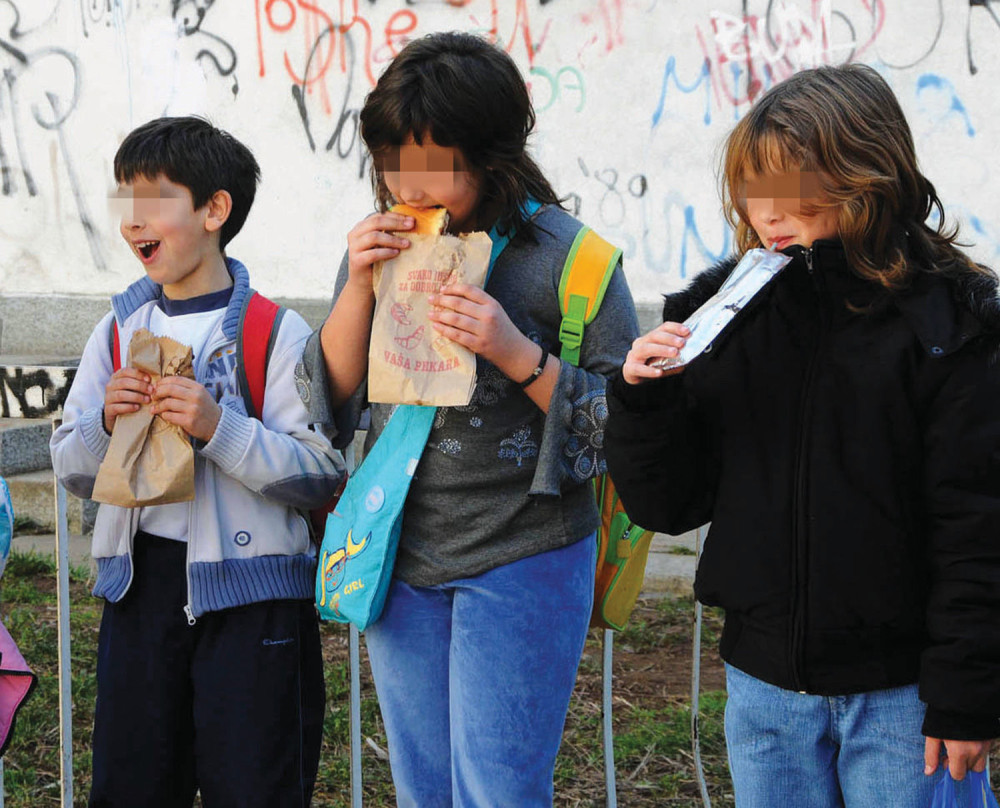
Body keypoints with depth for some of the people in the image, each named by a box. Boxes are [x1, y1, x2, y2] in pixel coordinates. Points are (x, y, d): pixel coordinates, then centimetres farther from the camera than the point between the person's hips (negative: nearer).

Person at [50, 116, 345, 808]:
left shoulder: (278, 334, -8)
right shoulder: (119, 328, 8)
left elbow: (323, 474, -13)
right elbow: (72, 469, 11)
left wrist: (219, 428, -22)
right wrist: (106, 423, -9)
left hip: (250, 588, -5)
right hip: (142, 580, 5)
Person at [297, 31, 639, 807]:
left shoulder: (565, 255, -12)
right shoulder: (382, 247, 3)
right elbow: (332, 405, 3)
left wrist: (519, 354, -25)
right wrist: (360, 285, -11)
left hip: (523, 562, -5)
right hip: (403, 560, 6)